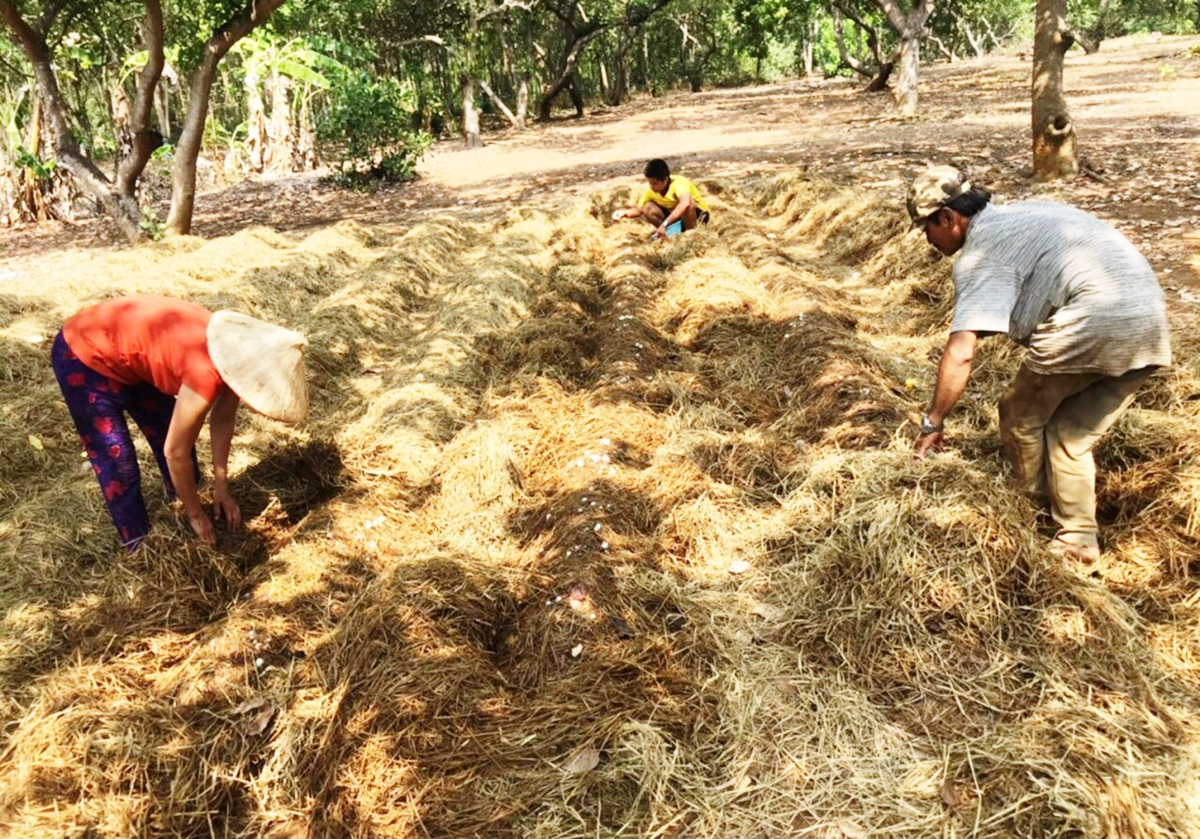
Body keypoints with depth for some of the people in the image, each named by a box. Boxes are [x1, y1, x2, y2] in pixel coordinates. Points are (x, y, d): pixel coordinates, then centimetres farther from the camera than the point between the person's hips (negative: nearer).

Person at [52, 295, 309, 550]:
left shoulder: (235, 350, -12)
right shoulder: (205, 375, -36)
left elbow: (222, 421, 2)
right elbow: (175, 452, -23)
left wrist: (221, 487, 6)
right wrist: (196, 514, -10)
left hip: (127, 348, 8)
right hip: (83, 357, -8)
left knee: (173, 434, 13)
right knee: (117, 460, -3)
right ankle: (140, 548, 13)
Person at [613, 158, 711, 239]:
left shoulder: (678, 183, -32)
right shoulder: (651, 190, -13)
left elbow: (685, 203, -52)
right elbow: (639, 209, 0)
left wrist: (665, 224, -55)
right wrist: (626, 213, -23)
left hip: (698, 215, -5)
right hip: (675, 216, 6)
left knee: (687, 201, -39)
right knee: (648, 208, -16)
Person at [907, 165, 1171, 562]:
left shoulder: (980, 254, -2)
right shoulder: (1025, 212, 24)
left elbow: (961, 354, -12)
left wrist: (933, 423, -4)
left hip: (1091, 322, -8)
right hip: (1151, 323, 9)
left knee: (1022, 418, 13)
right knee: (1071, 434, 19)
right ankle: (1078, 540, 21)